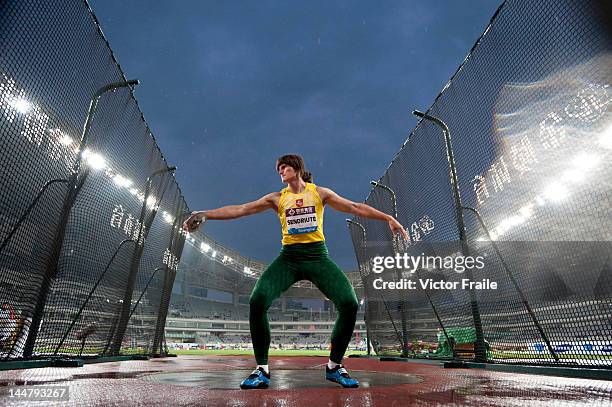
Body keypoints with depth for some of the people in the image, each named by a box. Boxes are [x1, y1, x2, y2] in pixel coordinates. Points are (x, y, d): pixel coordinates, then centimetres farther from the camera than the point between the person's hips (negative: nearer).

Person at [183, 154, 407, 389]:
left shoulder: (320, 193, 9)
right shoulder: (277, 198, 11)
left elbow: (355, 207, 8)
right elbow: (239, 209, 6)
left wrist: (388, 218, 2)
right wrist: (204, 214, 0)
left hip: (317, 255, 0)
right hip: (289, 257, 1)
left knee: (349, 303, -17)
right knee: (257, 300, -22)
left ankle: (334, 366, 6)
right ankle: (262, 369, -3)